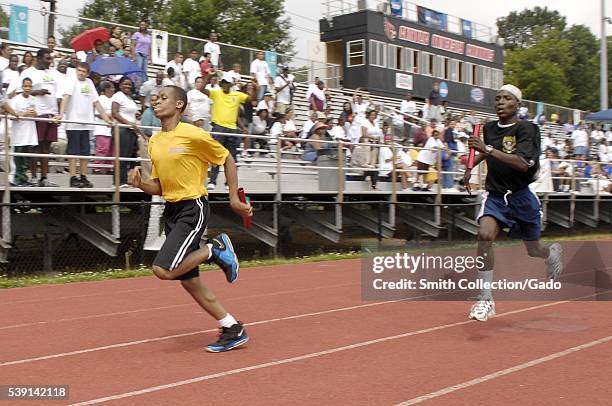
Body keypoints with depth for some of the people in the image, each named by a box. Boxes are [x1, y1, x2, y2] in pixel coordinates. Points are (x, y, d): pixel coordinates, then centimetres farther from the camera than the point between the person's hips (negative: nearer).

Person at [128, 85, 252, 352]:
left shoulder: (193, 135, -12)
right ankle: (233, 330, 19)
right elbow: (159, 187, 14)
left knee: (163, 269, -21)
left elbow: (227, 159, -2)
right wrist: (140, 184, -6)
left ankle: (216, 249, 2)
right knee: (189, 281, 8)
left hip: (193, 208, -8)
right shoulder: (154, 142, 10)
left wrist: (234, 199, -3)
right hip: (171, 210, 8)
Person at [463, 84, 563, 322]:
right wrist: (470, 168, 22)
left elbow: (523, 164, -30)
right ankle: (486, 300, -18)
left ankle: (553, 253, 53)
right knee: (485, 234, -25)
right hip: (495, 195, 3)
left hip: (522, 196, -3)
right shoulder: (489, 128, 5)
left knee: (533, 250, 12)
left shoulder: (527, 129, -13)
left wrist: (489, 149, -36)